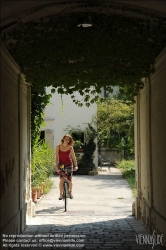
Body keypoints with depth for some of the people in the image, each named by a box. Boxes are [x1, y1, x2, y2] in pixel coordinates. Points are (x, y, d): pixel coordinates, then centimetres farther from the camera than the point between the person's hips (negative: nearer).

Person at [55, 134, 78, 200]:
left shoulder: (70, 148, -7)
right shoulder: (58, 147, -6)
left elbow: (73, 157, -5)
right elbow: (57, 157, -5)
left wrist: (75, 166, -12)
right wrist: (56, 166, -10)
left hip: (69, 164, 0)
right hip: (61, 164, 0)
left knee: (69, 180, -2)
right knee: (62, 179, -16)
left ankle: (70, 192, 25)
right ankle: (61, 194, -6)